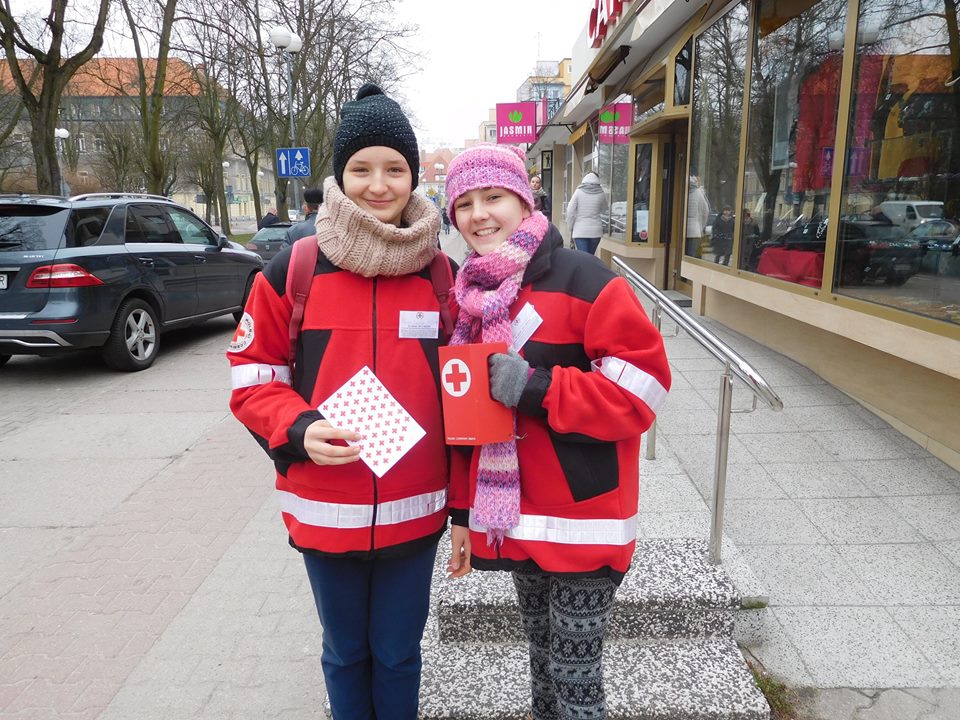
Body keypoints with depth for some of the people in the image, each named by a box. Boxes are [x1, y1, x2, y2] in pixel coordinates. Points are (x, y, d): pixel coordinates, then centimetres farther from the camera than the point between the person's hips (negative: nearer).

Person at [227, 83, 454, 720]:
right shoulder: (293, 270, -5)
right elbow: (252, 376, 0)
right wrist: (299, 429, -21)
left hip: (415, 512, 1)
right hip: (324, 511, 0)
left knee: (397, 653, 18)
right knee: (345, 653, 20)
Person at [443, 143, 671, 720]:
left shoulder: (583, 280, -14)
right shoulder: (472, 297, 7)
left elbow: (641, 387, -18)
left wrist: (535, 389, -25)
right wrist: (463, 511, 13)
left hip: (581, 521, -6)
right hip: (514, 518, 6)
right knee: (543, 658, 24)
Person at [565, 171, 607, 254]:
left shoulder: (579, 192, -2)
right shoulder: (601, 193, 2)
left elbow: (570, 211, -3)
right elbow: (604, 211, 15)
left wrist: (571, 228, 6)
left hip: (580, 230, -2)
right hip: (596, 230, 2)